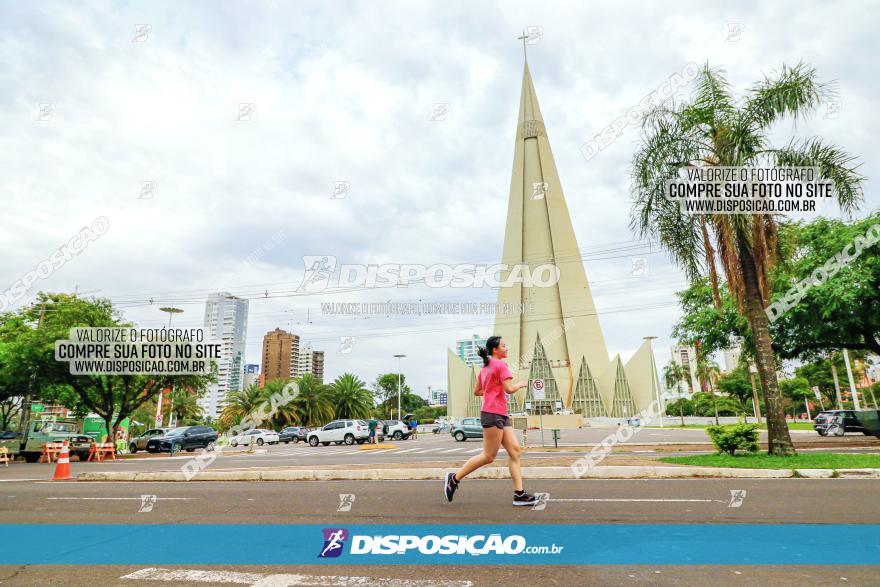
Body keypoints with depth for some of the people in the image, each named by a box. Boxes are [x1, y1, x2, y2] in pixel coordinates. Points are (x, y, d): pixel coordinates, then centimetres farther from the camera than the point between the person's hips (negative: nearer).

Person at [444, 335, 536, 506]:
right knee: (489, 456, -3)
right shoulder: (501, 365, -10)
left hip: (501, 415, 10)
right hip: (493, 414, -10)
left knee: (514, 450, 4)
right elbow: (509, 389, -18)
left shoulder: (485, 367, 17)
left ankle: (519, 494, 3)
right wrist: (520, 384, 1)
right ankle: (454, 478, 8)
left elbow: (477, 391, 21)